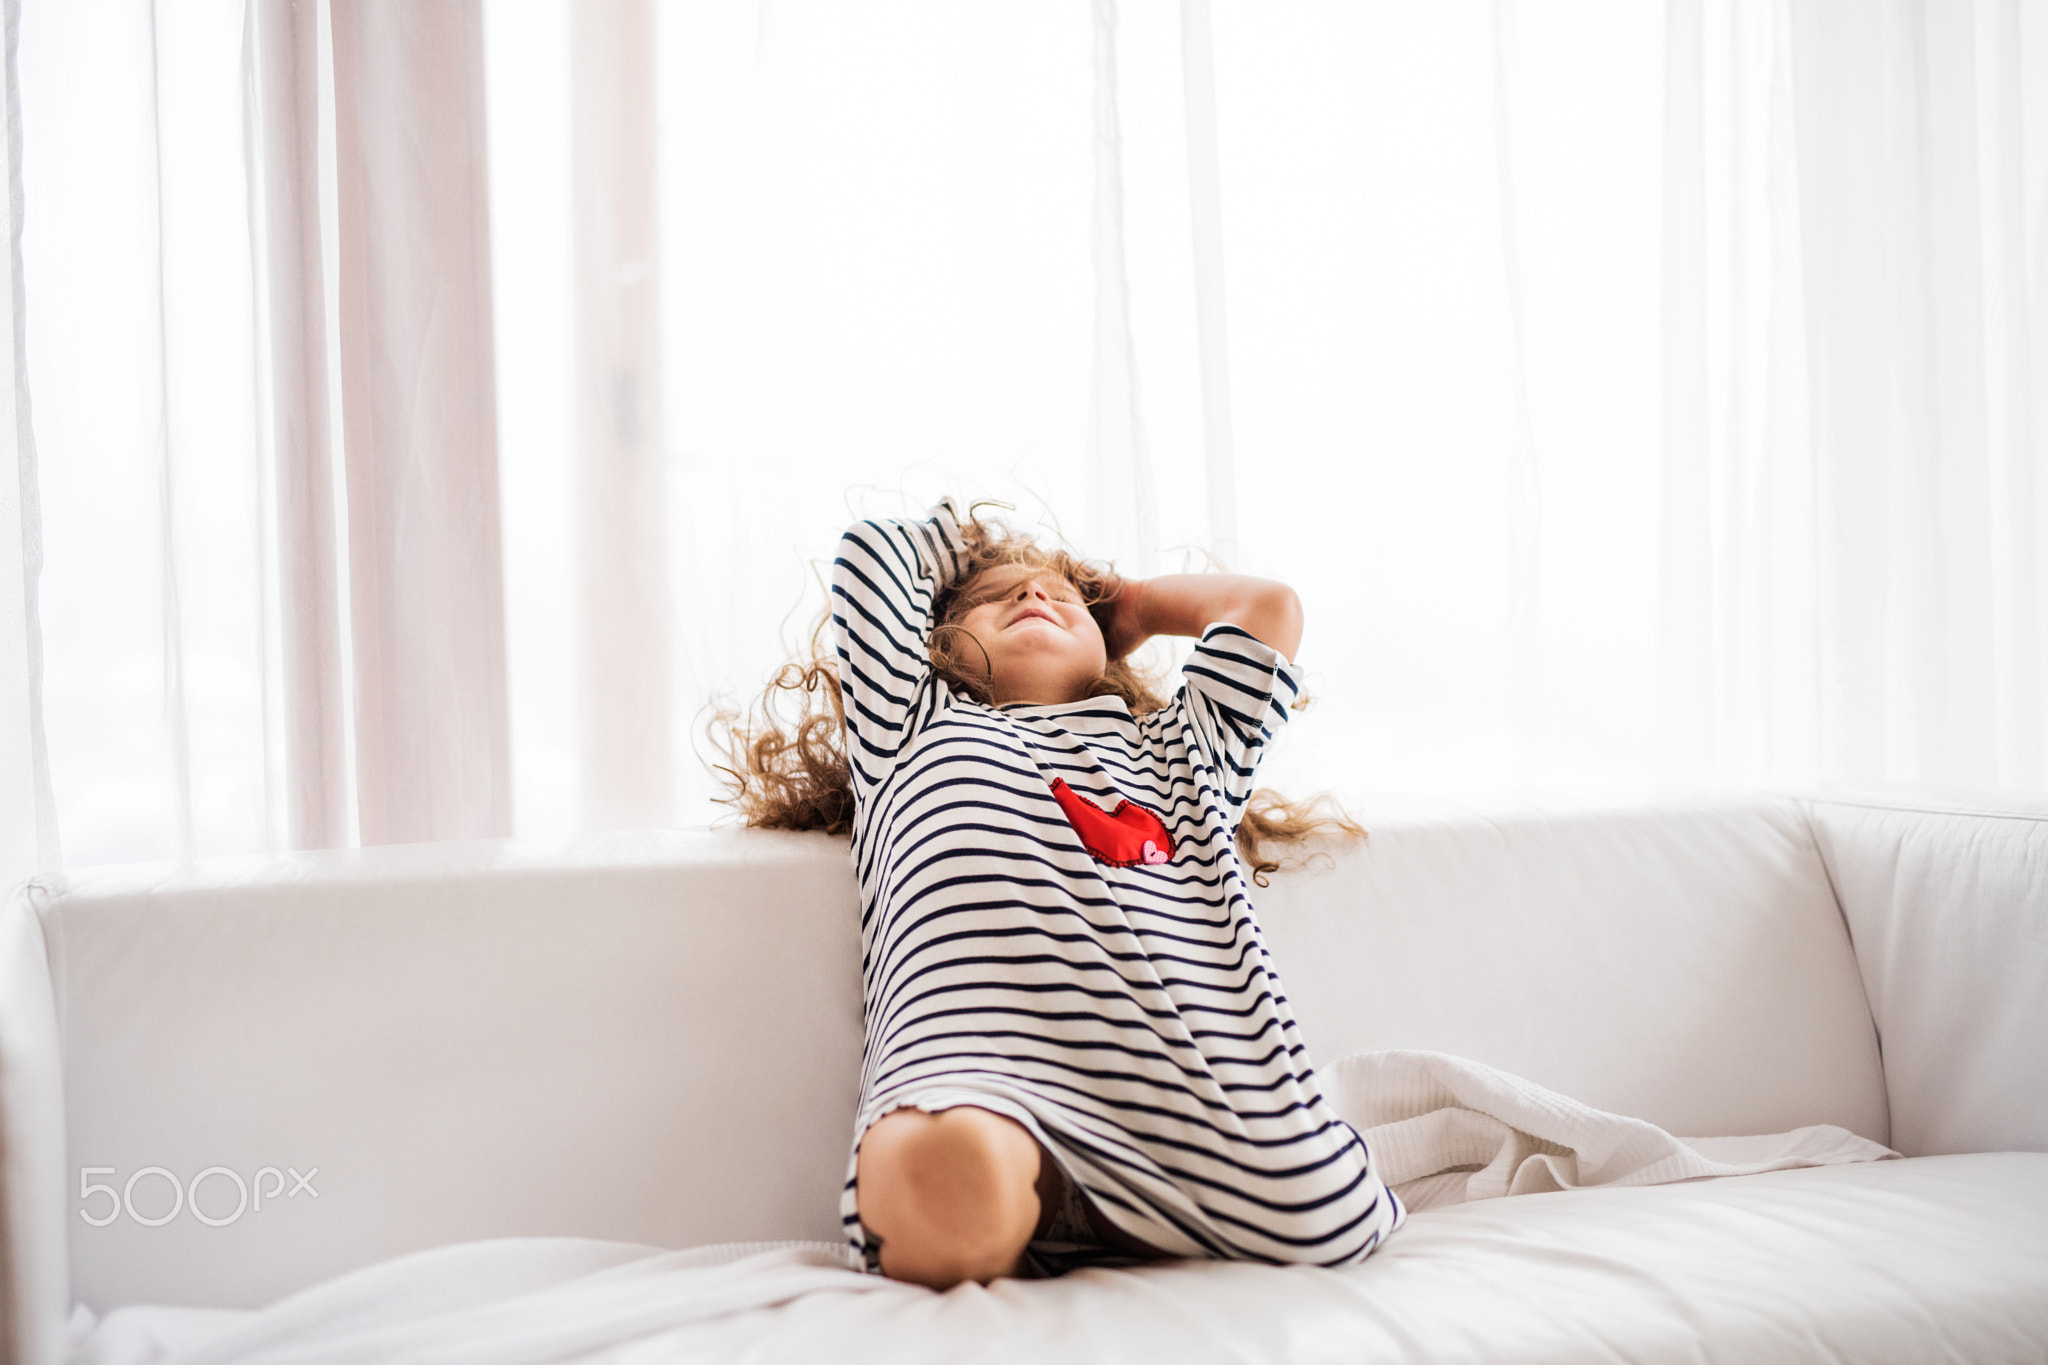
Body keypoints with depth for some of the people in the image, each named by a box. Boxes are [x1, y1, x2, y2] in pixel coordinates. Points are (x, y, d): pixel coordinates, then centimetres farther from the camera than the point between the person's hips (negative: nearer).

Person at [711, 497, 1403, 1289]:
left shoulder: (1175, 742, 37)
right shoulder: (918, 726, 33)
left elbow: (1268, 604, 39)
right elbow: (870, 549, 36)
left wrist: (1130, 606, 51)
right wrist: (980, 540, 53)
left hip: (1182, 1089, 5)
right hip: (987, 1070, -4)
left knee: (1328, 1218, -25)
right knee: (952, 1177, -40)